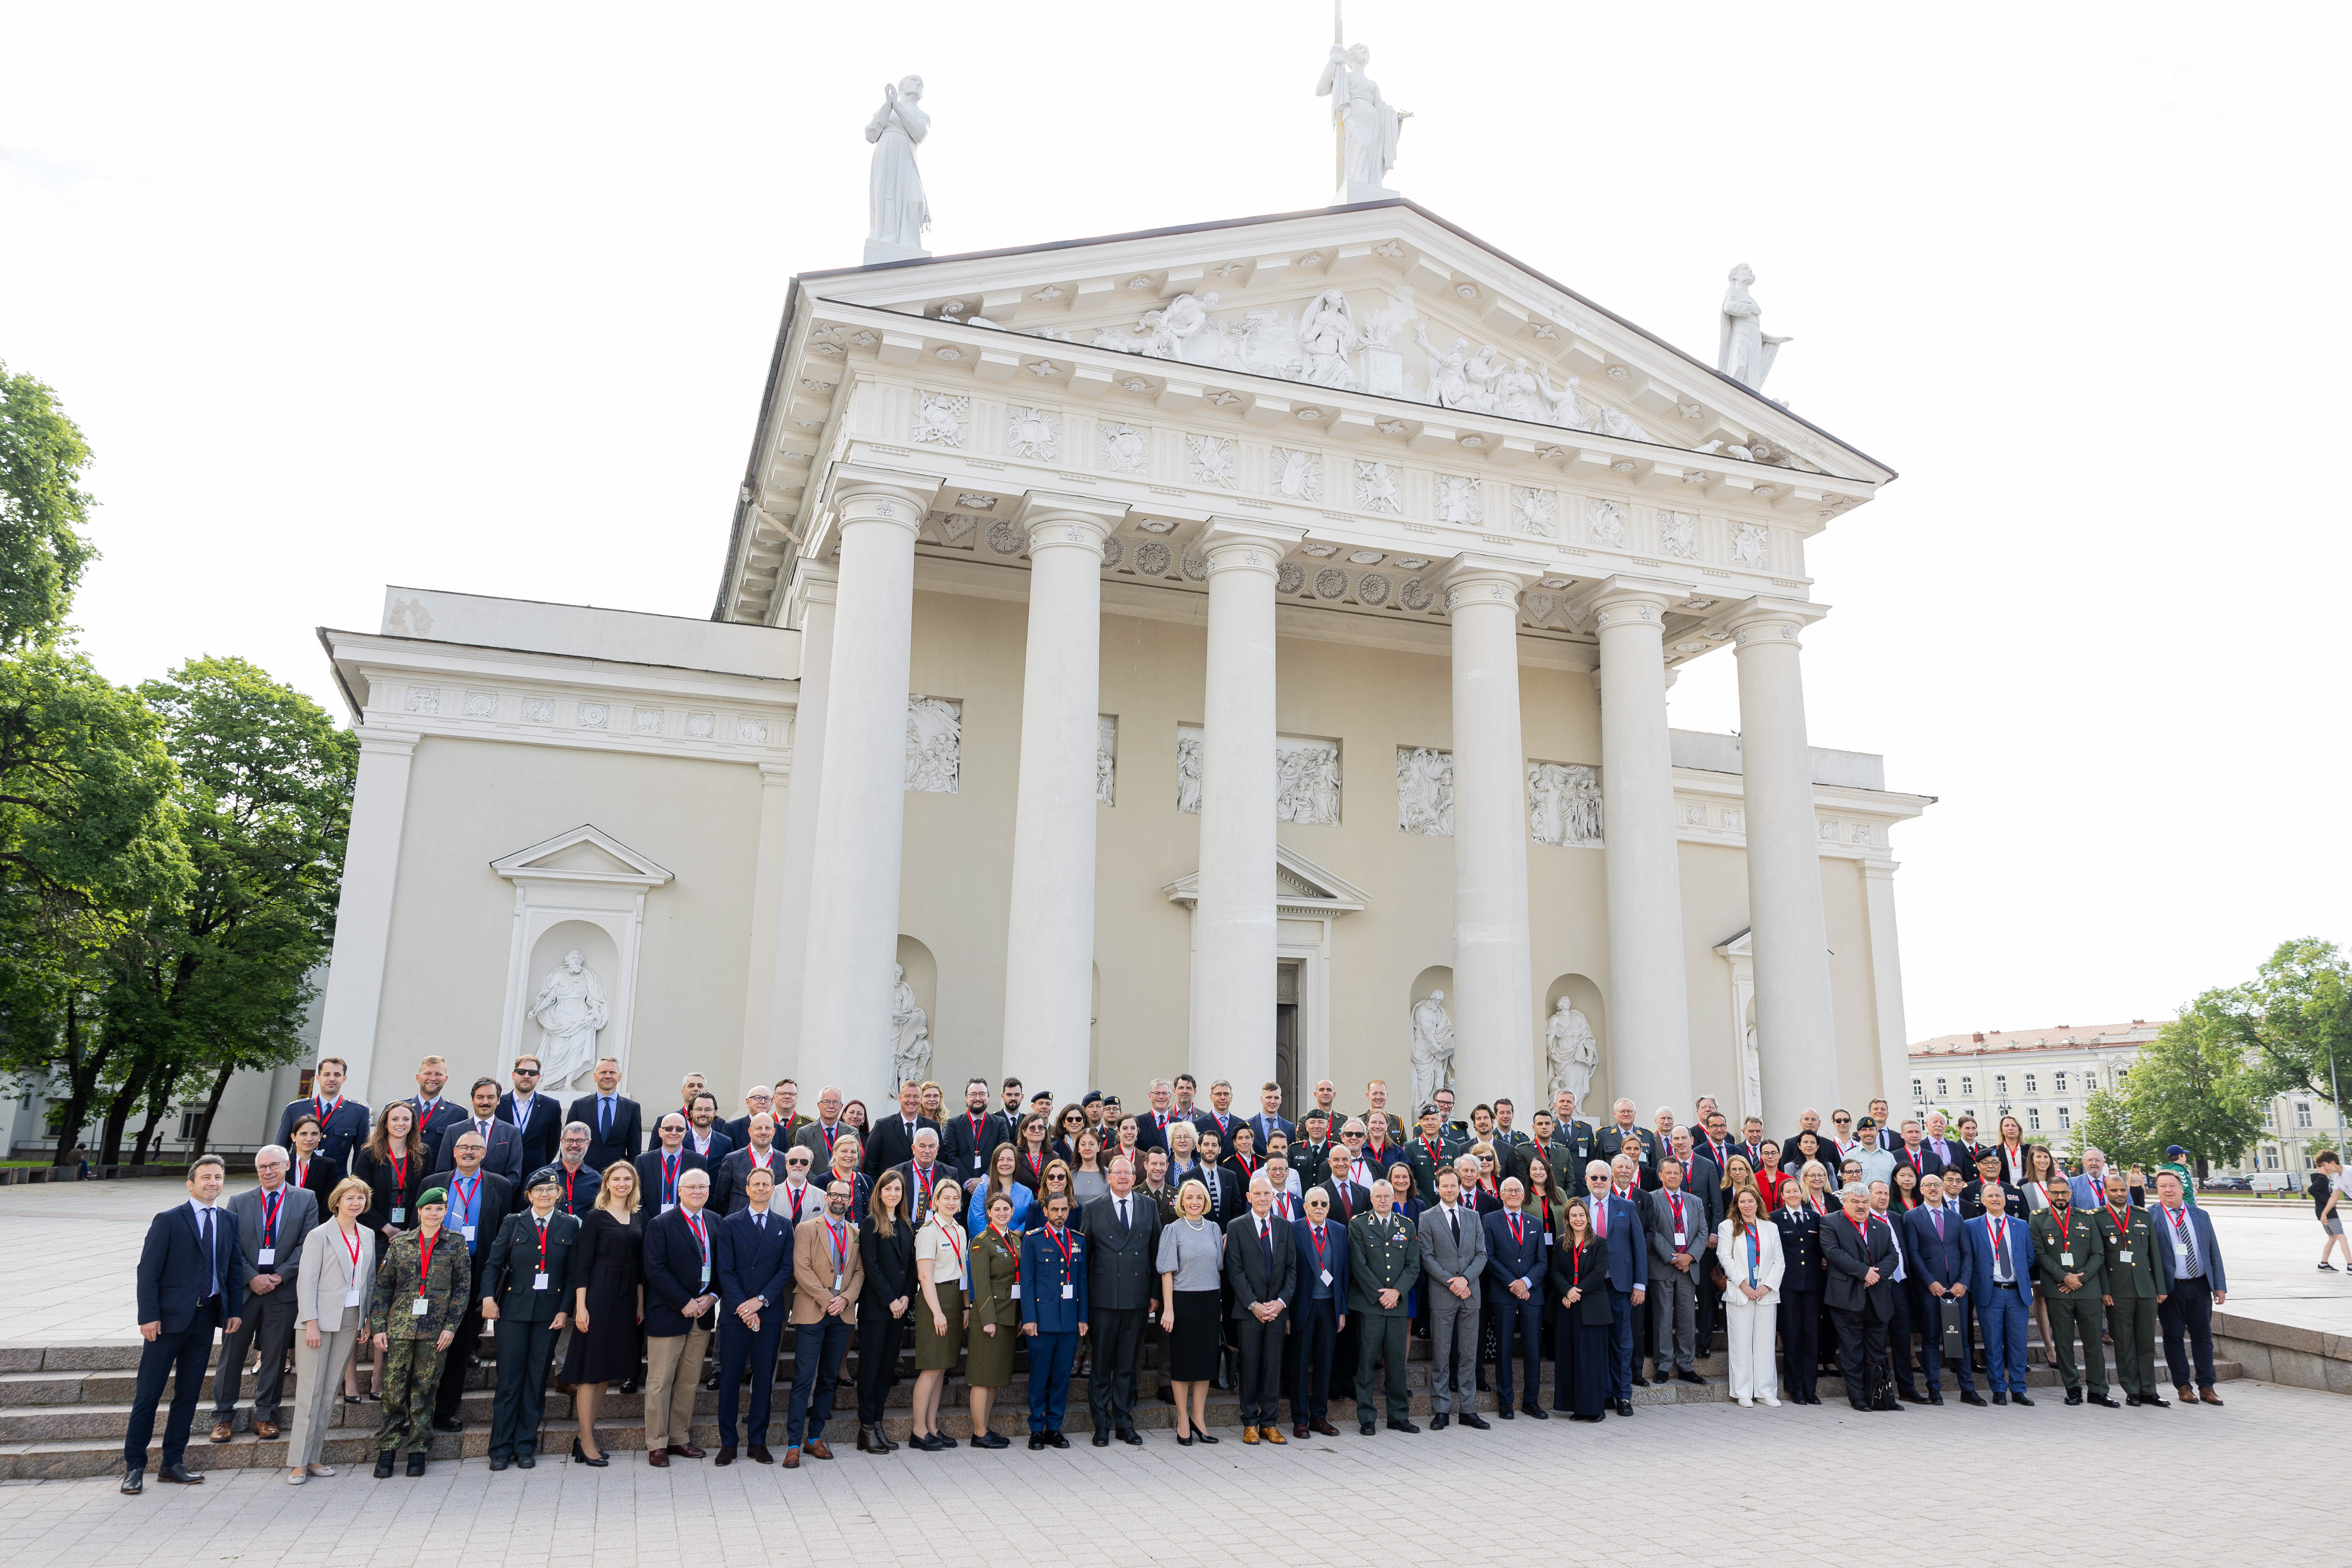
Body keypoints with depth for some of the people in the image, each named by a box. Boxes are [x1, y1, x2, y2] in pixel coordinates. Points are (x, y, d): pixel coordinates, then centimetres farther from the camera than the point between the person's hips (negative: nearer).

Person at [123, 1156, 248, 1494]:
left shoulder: (229, 1221, 8)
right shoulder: (168, 1221, -6)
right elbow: (148, 1271, -8)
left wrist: (235, 1310, 3)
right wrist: (149, 1316, -14)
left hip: (206, 1316, 5)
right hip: (169, 1316, -4)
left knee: (189, 1393, 10)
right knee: (148, 1393, 1)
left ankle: (173, 1463, 19)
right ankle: (134, 1467, 12)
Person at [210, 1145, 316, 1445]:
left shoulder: (306, 1200, 4)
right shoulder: (239, 1202, 7)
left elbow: (307, 1244, -2)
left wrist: (280, 1275, -11)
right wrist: (252, 1278, -11)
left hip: (284, 1290, -1)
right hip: (243, 1289, 1)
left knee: (275, 1356, 6)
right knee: (232, 1354, 5)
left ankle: (265, 1416, 17)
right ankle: (223, 1417, 17)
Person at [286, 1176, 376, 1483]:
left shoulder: (368, 1236, 10)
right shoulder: (319, 1236, -6)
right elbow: (306, 1282, -9)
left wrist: (368, 1318, 11)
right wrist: (311, 1323, -14)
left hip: (350, 1320, 5)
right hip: (321, 1320, -5)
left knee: (330, 1391, 8)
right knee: (310, 1391, -3)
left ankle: (314, 1457, 14)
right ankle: (298, 1462, 3)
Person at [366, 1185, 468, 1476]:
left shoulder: (456, 1245, 5)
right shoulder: (400, 1242, 7)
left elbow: (463, 1288, 4)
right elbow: (383, 1286, 7)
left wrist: (451, 1326, -4)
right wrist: (378, 1327, 0)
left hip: (435, 1330, -1)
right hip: (399, 1326, 1)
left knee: (425, 1390, 4)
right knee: (394, 1388, 0)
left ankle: (418, 1452, 14)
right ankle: (387, 1450, 13)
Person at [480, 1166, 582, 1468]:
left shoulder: (569, 1225, 5)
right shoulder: (514, 1223, 4)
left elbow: (572, 1273, 3)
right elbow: (493, 1263, 2)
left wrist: (565, 1310, -4)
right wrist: (488, 1298, -11)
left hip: (549, 1312, 1)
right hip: (513, 1310, -1)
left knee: (537, 1380, 6)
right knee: (509, 1379, 0)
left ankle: (526, 1446, 16)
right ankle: (501, 1448, 11)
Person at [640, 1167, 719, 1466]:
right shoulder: (660, 1225, -7)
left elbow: (722, 1264, 11)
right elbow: (655, 1271, -13)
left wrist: (712, 1296, -5)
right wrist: (684, 1304, -16)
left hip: (702, 1313, 5)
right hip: (668, 1314, -4)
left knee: (689, 1381, 11)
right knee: (660, 1382, 2)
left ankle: (680, 1438, 21)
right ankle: (657, 1444, 11)